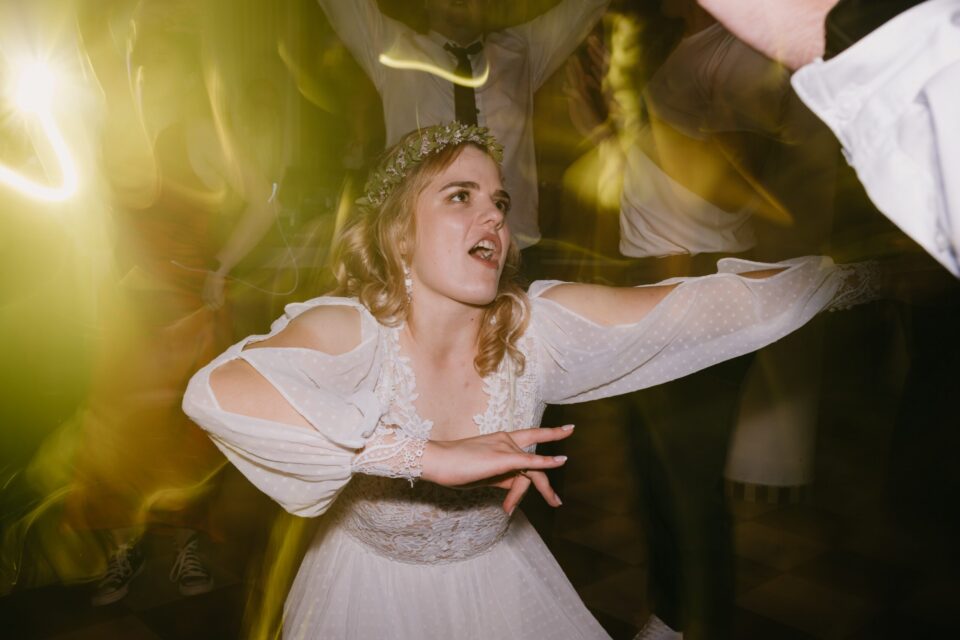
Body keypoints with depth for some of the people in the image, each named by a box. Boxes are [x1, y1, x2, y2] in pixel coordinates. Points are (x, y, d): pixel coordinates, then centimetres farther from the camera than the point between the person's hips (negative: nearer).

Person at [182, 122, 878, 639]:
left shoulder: (535, 326, -20)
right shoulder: (352, 329, -29)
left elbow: (720, 303, -17)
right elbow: (216, 391, -50)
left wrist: (845, 277, -16)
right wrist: (426, 455, -52)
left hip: (500, 583, 3)